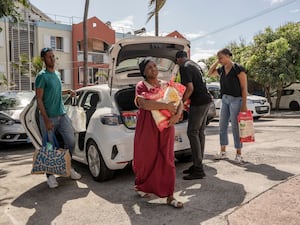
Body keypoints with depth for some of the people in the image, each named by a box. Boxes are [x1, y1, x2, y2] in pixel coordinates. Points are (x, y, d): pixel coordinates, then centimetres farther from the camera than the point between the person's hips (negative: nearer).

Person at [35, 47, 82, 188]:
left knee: (71, 141, 6)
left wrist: (67, 92, 11)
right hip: (49, 117, -7)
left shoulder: (57, 74, 13)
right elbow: (39, 99, -13)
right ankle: (50, 175, 17)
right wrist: (46, 120, -19)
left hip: (62, 114, 7)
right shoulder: (42, 76, -9)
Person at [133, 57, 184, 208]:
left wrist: (177, 115, -13)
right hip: (147, 128, -3)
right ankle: (140, 186, 35)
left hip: (165, 127, 4)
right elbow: (144, 104, -22)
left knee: (167, 160, 2)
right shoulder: (141, 86, -3)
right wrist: (167, 106, -23)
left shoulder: (166, 85, 11)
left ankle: (170, 197, 9)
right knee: (146, 158, 8)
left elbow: (179, 102, 8)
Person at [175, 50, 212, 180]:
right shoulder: (195, 65, 21)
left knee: (192, 133, -6)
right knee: (200, 132, 12)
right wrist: (186, 99, 30)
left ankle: (198, 170, -5)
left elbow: (190, 88, -18)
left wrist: (181, 102, -7)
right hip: (206, 100, 10)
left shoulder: (184, 67, -9)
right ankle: (198, 164, 21)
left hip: (198, 102, -10)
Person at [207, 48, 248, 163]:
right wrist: (217, 62, 9)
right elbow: (209, 73, 23)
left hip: (236, 99, -7)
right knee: (222, 125, 9)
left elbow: (244, 88, -11)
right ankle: (223, 151, 20)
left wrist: (244, 105, -17)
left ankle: (238, 154, 9)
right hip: (225, 99, 7)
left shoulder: (238, 68, -10)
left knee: (235, 127, -3)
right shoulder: (222, 69, 9)